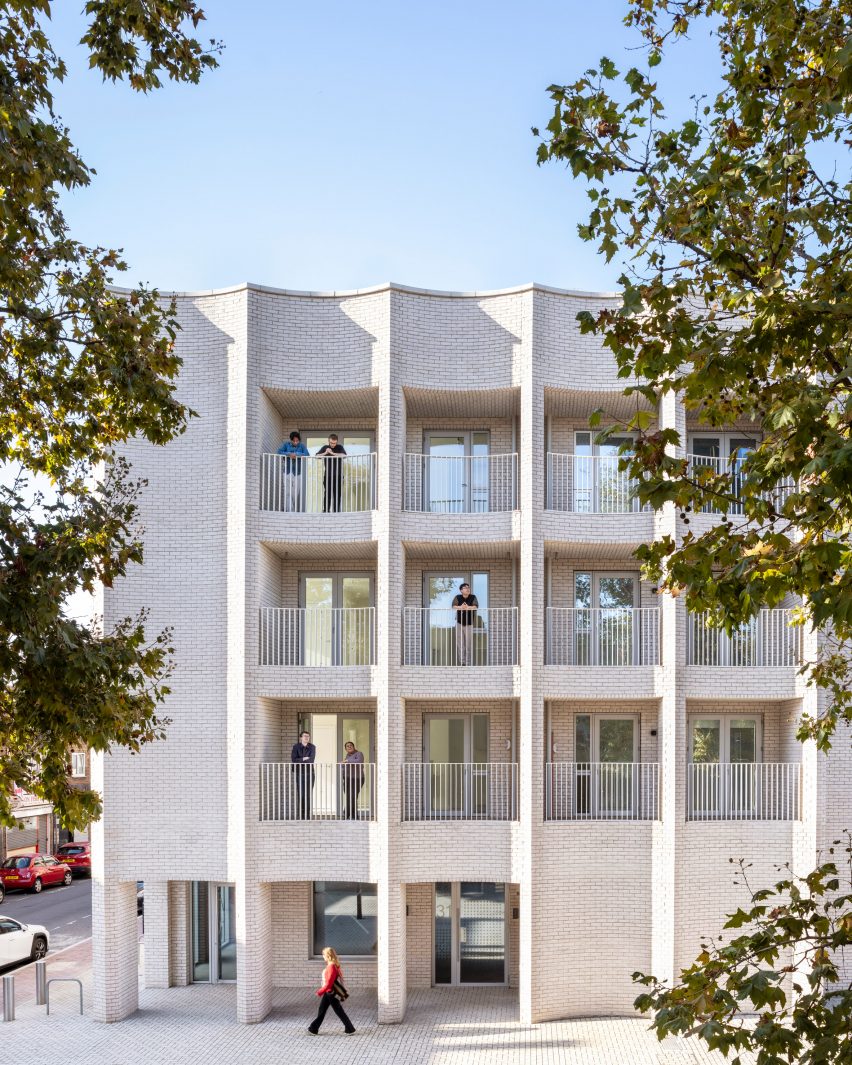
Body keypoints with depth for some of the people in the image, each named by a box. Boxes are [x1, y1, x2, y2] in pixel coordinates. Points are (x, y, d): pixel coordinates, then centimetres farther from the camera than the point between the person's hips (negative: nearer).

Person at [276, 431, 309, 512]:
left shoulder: (301, 446, 4)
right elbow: (279, 452, -7)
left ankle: (297, 510, 11)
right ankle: (289, 510, -12)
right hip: (287, 471, 0)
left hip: (297, 472, 0)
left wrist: (296, 454, -18)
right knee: (288, 493, -8)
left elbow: (307, 454, -10)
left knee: (296, 493, 1)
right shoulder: (286, 444, 5)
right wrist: (289, 454, -19)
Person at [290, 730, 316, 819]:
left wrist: (299, 761, -12)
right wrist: (303, 759, -13)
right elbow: (293, 759, -12)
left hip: (309, 773, 1)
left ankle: (307, 815, 2)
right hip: (299, 774, -1)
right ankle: (301, 815, -4)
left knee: (308, 794, -2)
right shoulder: (296, 747, 0)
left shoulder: (312, 747, 2)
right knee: (300, 794, -7)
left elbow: (311, 760, -11)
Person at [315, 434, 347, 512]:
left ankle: (336, 511, 5)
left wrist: (332, 453, -15)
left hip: (338, 475, 0)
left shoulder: (339, 447, 8)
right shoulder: (325, 447, 11)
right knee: (327, 493, -5)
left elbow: (344, 455, -10)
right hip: (328, 475, 0)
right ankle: (326, 511, -2)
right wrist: (325, 453, -12)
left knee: (337, 494, 1)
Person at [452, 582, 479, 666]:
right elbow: (454, 606, -14)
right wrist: (460, 607, -34)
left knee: (469, 644, -2)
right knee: (460, 644, 0)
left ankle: (469, 663, 1)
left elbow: (475, 607, -16)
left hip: (469, 624, -1)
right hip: (459, 623, 1)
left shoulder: (473, 597, -1)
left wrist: (467, 607, -34)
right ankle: (461, 662, 3)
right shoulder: (458, 597, 1)